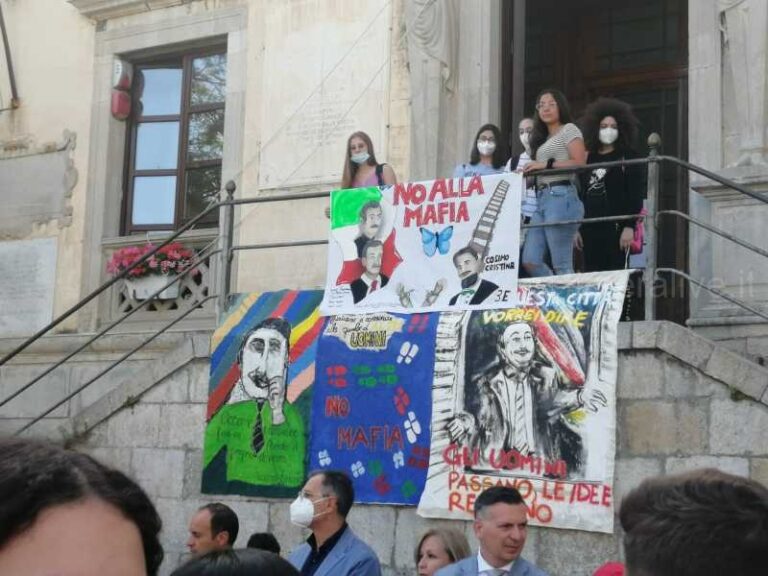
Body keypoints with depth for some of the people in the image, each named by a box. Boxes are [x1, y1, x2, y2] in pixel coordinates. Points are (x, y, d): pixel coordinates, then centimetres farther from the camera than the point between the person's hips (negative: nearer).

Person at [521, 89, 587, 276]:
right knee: (530, 261, 0)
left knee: (562, 266, -10)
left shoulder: (569, 129, 4)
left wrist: (546, 164, -11)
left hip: (561, 196, -8)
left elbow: (579, 163, -9)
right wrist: (529, 171, 6)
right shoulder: (543, 138, 27)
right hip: (542, 199, 8)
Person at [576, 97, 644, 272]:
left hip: (617, 226, -4)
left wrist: (629, 226, -12)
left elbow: (635, 195, -3)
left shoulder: (628, 157, 4)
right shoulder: (588, 159, 17)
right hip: (591, 228, 5)